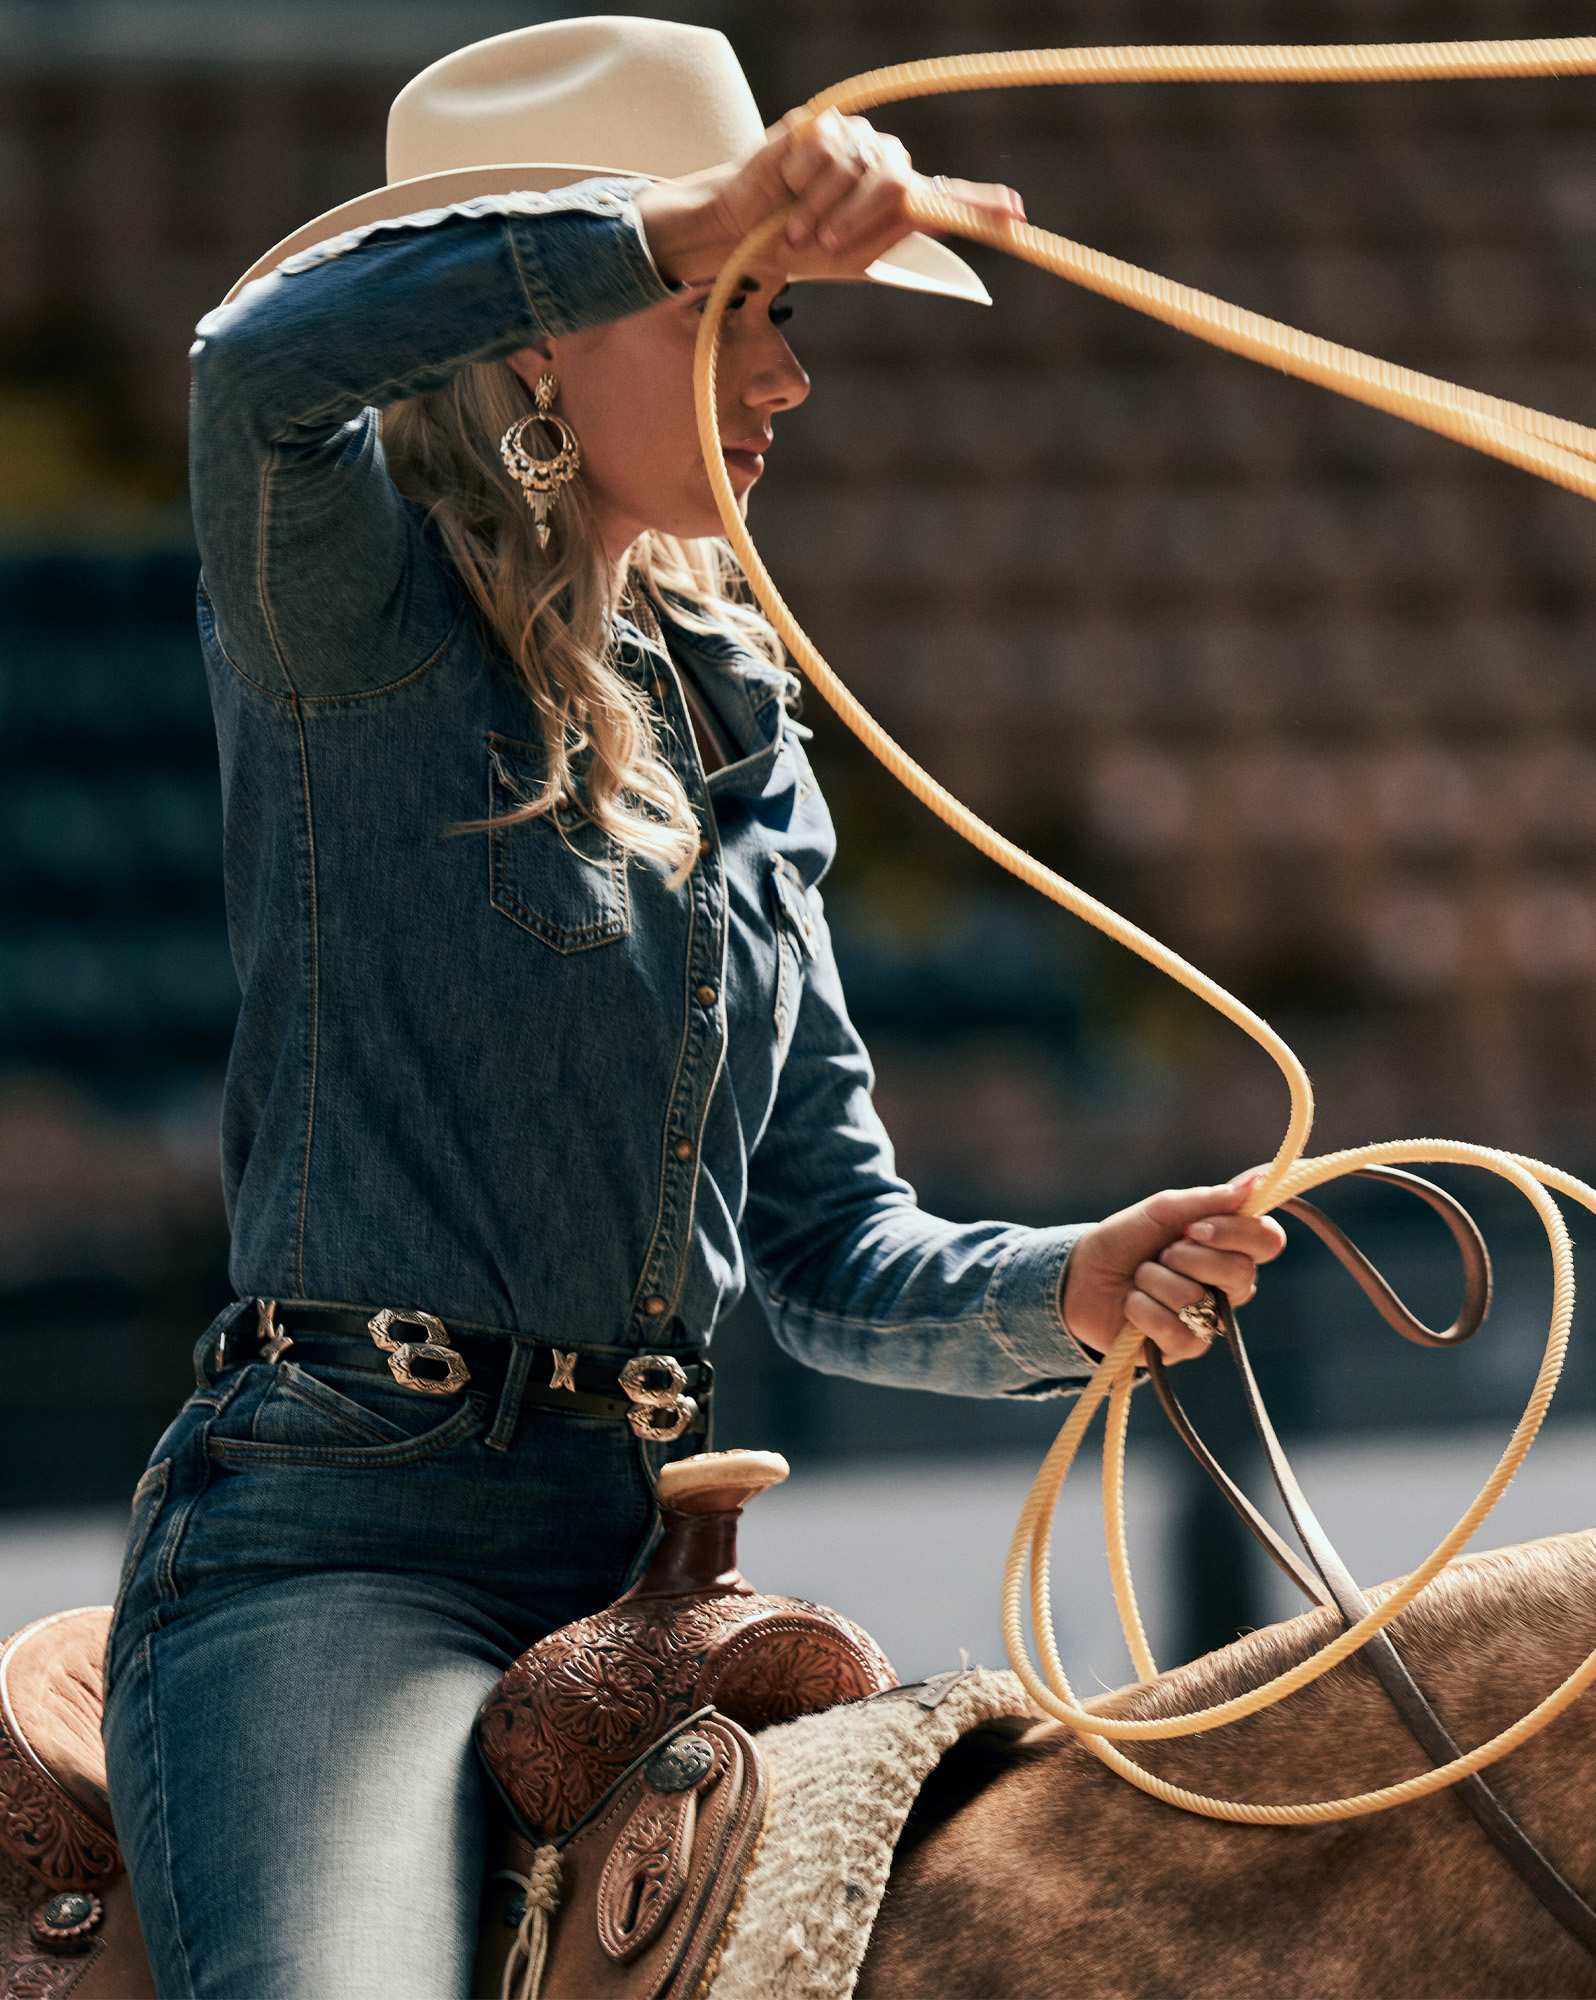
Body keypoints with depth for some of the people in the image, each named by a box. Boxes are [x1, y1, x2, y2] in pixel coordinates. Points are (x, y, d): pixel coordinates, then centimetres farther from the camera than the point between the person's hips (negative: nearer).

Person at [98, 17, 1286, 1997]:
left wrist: (1068, 1290, -1)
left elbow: (831, 1249, 20)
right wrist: (699, 216, -22)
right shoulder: (349, 621, 2)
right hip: (336, 1533, -7)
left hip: (643, 1544, 7)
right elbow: (264, 362, -24)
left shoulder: (741, 731, 21)